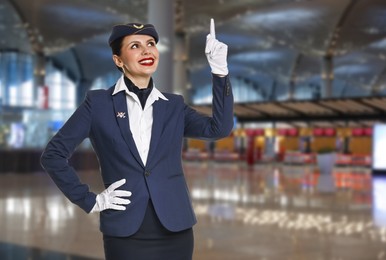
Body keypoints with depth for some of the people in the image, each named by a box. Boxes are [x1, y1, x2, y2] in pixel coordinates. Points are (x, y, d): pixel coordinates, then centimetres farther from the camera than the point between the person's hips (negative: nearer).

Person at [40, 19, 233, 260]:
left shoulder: (174, 106, 9)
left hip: (175, 231, 3)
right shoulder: (98, 102, 0)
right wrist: (89, 200, -3)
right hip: (125, 234, -2)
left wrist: (220, 70, -11)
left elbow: (220, 128, -5)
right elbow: (53, 154, 1)